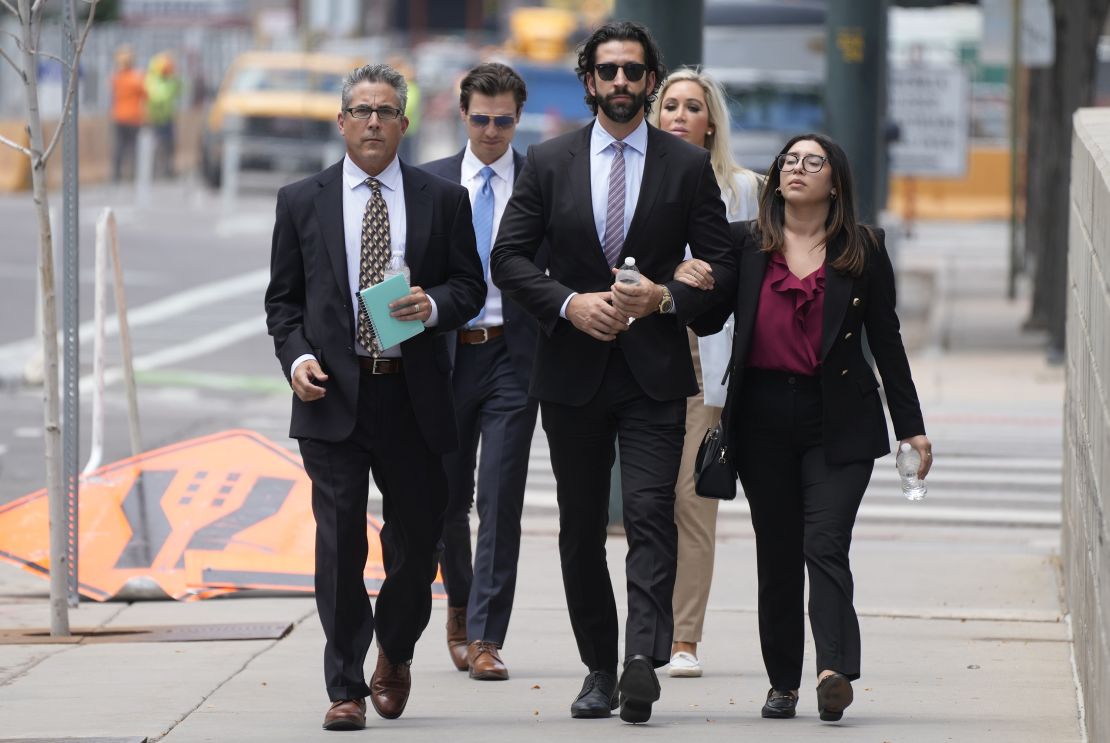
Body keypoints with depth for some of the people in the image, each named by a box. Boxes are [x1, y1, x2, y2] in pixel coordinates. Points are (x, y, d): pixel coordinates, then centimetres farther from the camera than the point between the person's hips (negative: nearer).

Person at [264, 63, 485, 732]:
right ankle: (346, 688, -3)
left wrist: (432, 305, -13)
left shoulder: (443, 200, 8)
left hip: (414, 396, 1)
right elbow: (283, 298, 10)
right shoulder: (302, 202, 8)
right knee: (340, 543, -7)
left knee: (418, 537, 7)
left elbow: (471, 285, 8)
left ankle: (395, 651, 34)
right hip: (334, 396, -1)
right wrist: (297, 357, -7)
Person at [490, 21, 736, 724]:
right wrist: (569, 303, -12)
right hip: (572, 373, 2)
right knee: (582, 527, 7)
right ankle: (600, 669, 16)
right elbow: (510, 257, 3)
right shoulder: (550, 163, 6)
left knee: (651, 514, -16)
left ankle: (643, 659, -25)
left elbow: (722, 268, 4)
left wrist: (664, 297, -13)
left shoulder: (689, 166, 4)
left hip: (654, 372, -2)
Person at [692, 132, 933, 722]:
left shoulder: (862, 250, 5)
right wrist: (686, 285, -11)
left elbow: (886, 341, 8)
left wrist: (911, 428, 7)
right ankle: (783, 682, 13)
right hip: (764, 418, 2)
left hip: (838, 419, -2)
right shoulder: (744, 243, 8)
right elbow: (709, 319, 10)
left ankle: (834, 671, -26)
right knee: (776, 552, 5)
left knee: (824, 543, -15)